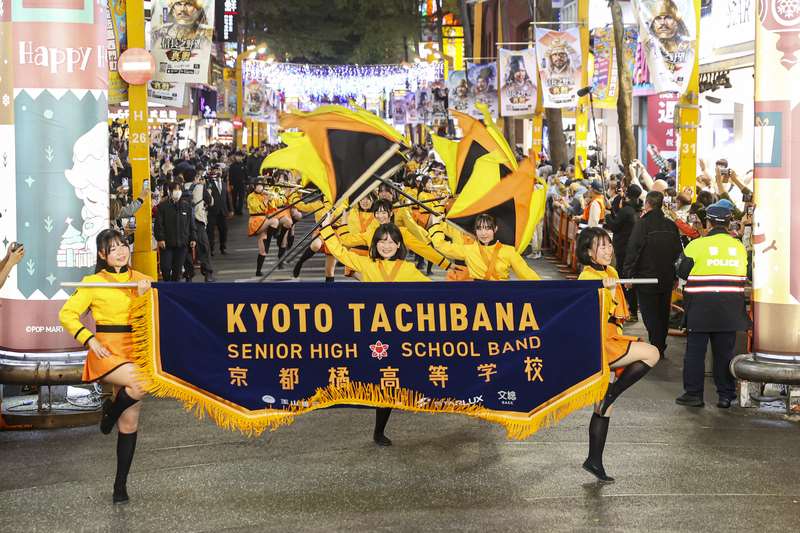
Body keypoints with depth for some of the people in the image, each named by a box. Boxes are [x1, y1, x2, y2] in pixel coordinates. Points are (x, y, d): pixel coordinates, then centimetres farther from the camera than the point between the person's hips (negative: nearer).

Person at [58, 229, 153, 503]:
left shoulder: (140, 280, 10)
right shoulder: (93, 282, -1)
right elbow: (67, 314, -2)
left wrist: (145, 295, -12)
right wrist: (90, 340, -12)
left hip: (134, 351, 4)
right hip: (107, 351, -4)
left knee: (130, 421, 4)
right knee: (141, 382, -33)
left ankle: (121, 484, 14)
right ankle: (111, 410, 0)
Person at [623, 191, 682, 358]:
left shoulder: (642, 224, -13)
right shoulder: (671, 225, 3)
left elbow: (632, 250, -15)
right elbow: (678, 251, 10)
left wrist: (628, 274, -7)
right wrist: (676, 276, 18)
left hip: (646, 278, -5)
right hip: (667, 279, 5)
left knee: (650, 315, 0)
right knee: (663, 314, 14)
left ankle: (656, 348, -5)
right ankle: (661, 348, 22)